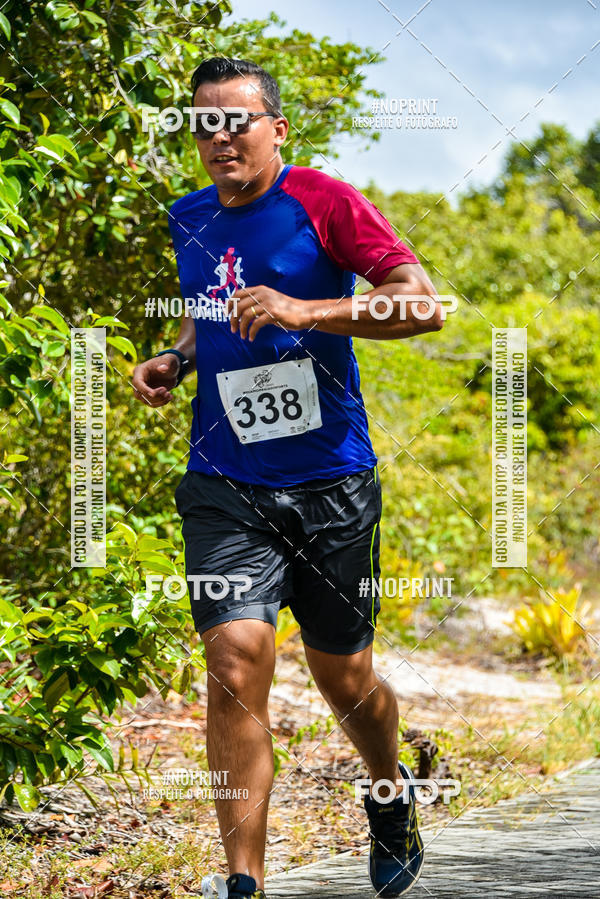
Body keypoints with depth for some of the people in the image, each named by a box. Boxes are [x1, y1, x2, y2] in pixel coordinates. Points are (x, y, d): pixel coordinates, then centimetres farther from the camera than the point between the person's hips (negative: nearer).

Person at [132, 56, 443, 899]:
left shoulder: (322, 200, -7)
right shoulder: (189, 219, 9)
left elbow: (426, 304, -15)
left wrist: (302, 311, -24)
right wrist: (174, 359, 7)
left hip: (331, 486, -2)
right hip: (225, 490, 3)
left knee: (344, 680, 11)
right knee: (235, 670, -15)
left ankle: (394, 799, 43)